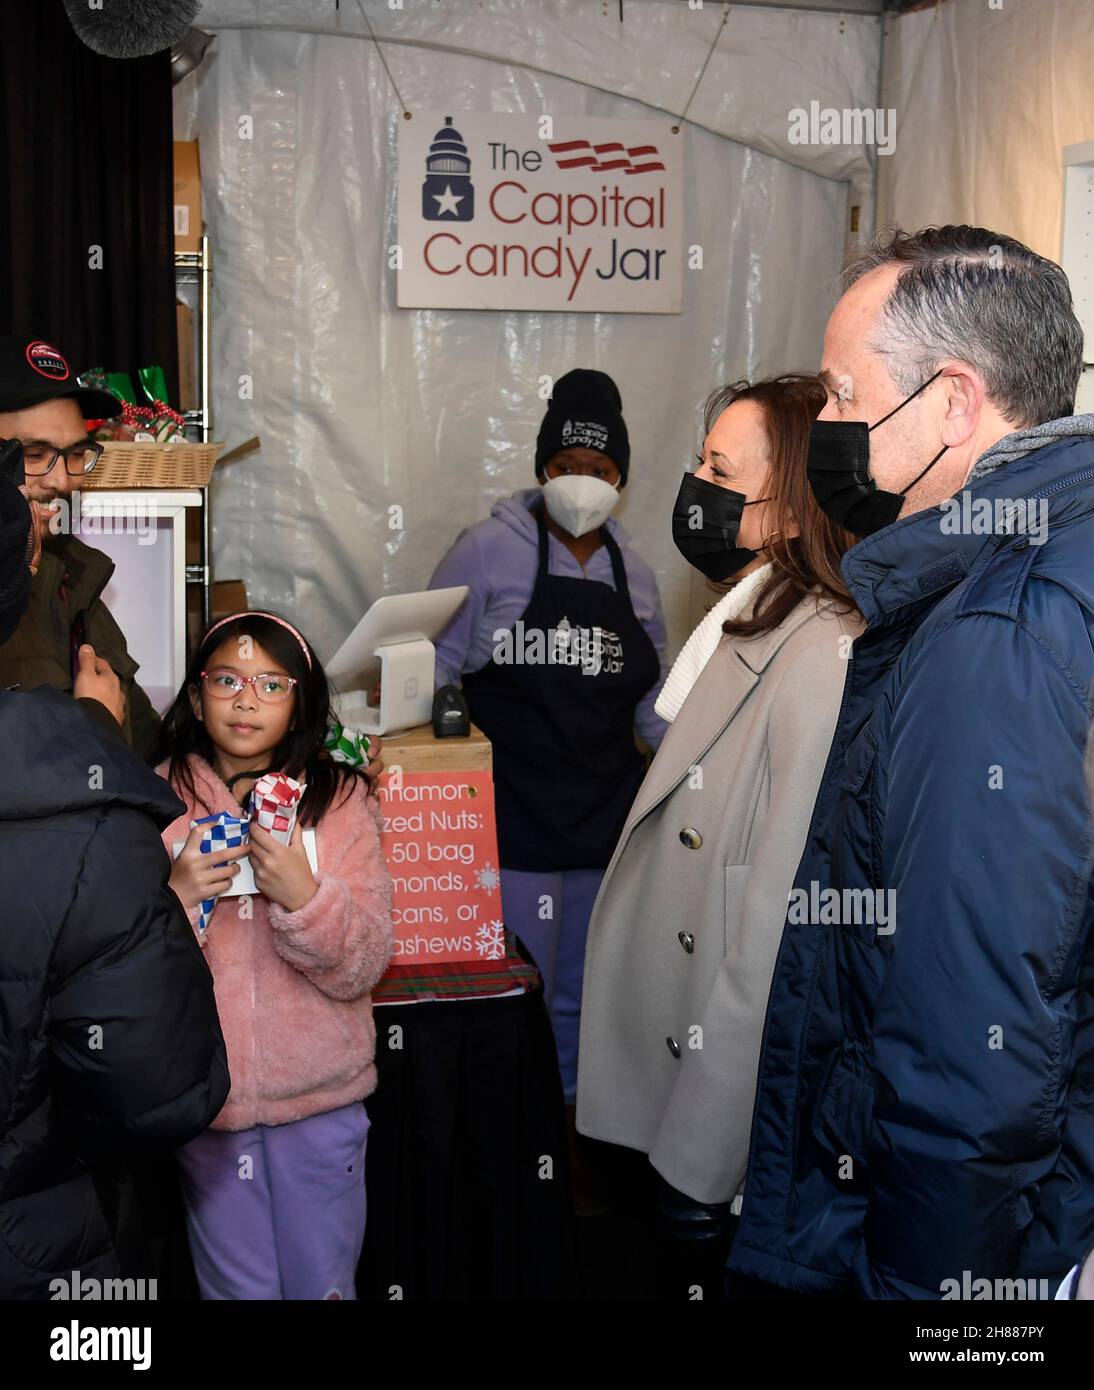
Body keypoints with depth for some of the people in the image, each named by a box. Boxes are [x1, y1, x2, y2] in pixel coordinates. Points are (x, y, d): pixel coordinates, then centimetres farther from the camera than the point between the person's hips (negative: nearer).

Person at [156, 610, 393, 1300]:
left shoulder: (341, 800, -3)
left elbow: (362, 970, -8)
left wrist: (303, 894, -24)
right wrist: (174, 897, -22)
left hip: (321, 1098, 0)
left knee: (325, 1284, 14)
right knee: (237, 1286, 14)